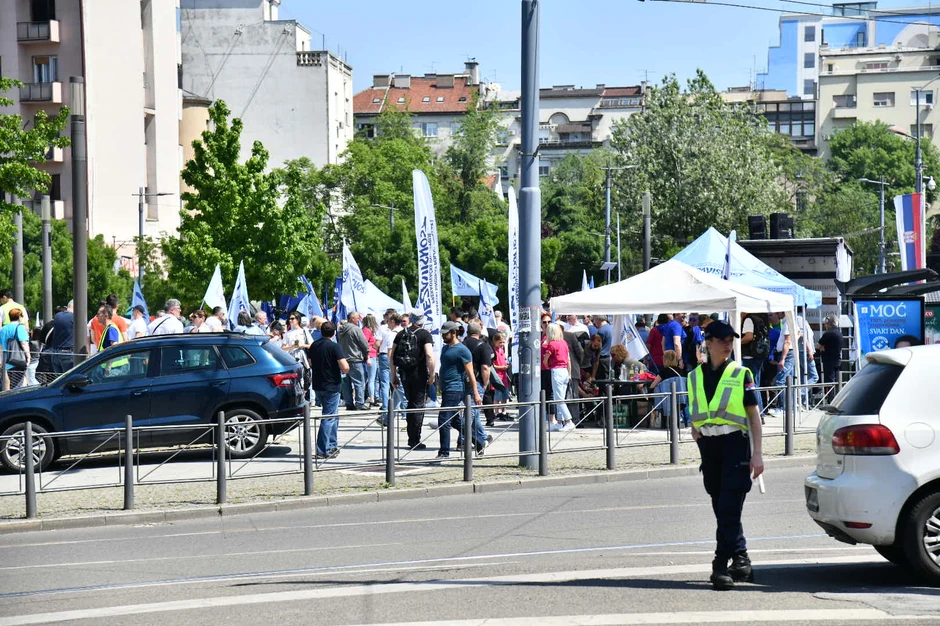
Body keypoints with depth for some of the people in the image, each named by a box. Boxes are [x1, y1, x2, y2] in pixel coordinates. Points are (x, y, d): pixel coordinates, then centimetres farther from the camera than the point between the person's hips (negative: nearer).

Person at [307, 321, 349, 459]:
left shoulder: (314, 346, 5)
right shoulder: (334, 347, -16)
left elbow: (310, 363, 18)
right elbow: (345, 367, -22)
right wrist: (343, 371, 0)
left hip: (318, 386, 7)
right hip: (331, 386, -7)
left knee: (333, 416, 20)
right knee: (329, 418, -3)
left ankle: (331, 446, 24)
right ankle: (322, 451, -5)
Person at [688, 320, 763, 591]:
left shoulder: (741, 374, 2)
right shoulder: (695, 376, 12)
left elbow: (754, 415, 1)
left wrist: (757, 454, -4)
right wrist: (696, 432, 3)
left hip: (735, 444, -4)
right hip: (709, 447, 5)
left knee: (729, 509, -11)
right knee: (722, 510, 8)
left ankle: (722, 565, -12)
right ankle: (741, 561, 18)